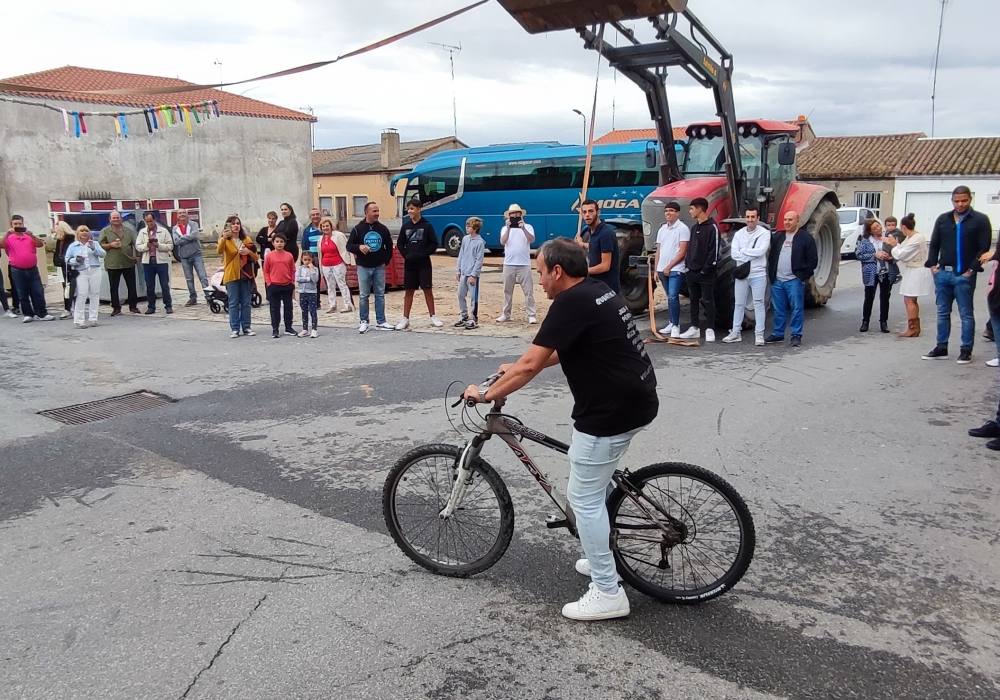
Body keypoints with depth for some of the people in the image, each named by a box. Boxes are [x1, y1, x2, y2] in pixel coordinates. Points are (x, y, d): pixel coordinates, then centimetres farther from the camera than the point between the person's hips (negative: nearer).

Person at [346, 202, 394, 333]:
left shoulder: (383, 228, 4)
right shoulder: (358, 229, -2)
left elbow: (389, 246, 14)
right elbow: (349, 246, -1)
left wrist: (386, 260, 8)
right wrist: (359, 247, -20)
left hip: (379, 267, 2)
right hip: (363, 267, -2)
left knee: (380, 295, 5)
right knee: (363, 296, 2)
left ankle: (381, 322, 11)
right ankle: (363, 322, 11)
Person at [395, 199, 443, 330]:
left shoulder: (427, 225, -3)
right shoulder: (405, 226, 6)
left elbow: (434, 244, -4)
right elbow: (399, 244, 12)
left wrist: (423, 254, -11)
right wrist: (406, 255, -1)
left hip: (424, 264, -3)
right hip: (409, 264, 3)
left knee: (428, 289, 1)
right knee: (408, 291, 6)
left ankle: (433, 317, 9)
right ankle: (405, 319, 9)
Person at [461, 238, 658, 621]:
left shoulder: (571, 303, -17)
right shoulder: (599, 291, 11)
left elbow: (531, 365, -18)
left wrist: (484, 395, -7)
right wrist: (520, 367, 22)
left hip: (611, 411, -10)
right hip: (636, 400, 10)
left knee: (584, 497, 2)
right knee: (596, 481, 26)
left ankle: (607, 593, 10)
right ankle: (600, 556, 39)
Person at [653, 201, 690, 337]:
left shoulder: (682, 228, -6)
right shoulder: (662, 229, 15)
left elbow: (682, 252, -11)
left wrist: (669, 267, -12)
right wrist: (657, 269, 11)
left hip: (676, 270, -7)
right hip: (663, 270, 7)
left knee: (673, 297, -14)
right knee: (670, 297, 13)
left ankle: (676, 326, -10)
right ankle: (672, 323, 20)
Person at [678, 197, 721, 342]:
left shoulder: (712, 227, -11)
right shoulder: (694, 227, 14)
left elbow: (715, 251, -15)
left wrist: (706, 269, -16)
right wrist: (687, 263, 8)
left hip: (705, 272, -8)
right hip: (692, 271, 8)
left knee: (708, 301, -2)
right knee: (694, 300, 11)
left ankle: (710, 330, 4)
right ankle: (694, 328, 18)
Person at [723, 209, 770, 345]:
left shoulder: (764, 233, -3)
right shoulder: (739, 234, 8)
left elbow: (761, 251, -18)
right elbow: (734, 254, -3)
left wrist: (743, 251, -7)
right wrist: (751, 256, -13)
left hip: (758, 274, -4)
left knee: (758, 303, -1)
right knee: (739, 304, 8)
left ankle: (759, 334, 3)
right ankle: (736, 332, 15)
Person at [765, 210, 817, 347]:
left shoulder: (806, 237, -1)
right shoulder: (777, 236, 13)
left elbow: (813, 260, -2)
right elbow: (771, 256, 18)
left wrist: (804, 276, -6)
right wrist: (771, 273, 7)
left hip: (794, 280, -5)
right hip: (777, 280, 5)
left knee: (797, 308, -2)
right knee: (778, 309, 10)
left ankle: (796, 336, 4)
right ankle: (777, 334, 19)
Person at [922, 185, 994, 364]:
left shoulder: (980, 220, -2)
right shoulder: (943, 219, 11)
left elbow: (984, 248, -6)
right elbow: (934, 244, 15)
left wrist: (972, 269, -13)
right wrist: (932, 264, 2)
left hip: (964, 275, -4)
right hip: (942, 273, 4)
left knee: (966, 314, 2)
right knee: (942, 312, 9)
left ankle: (966, 351, 8)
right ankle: (941, 348, 16)